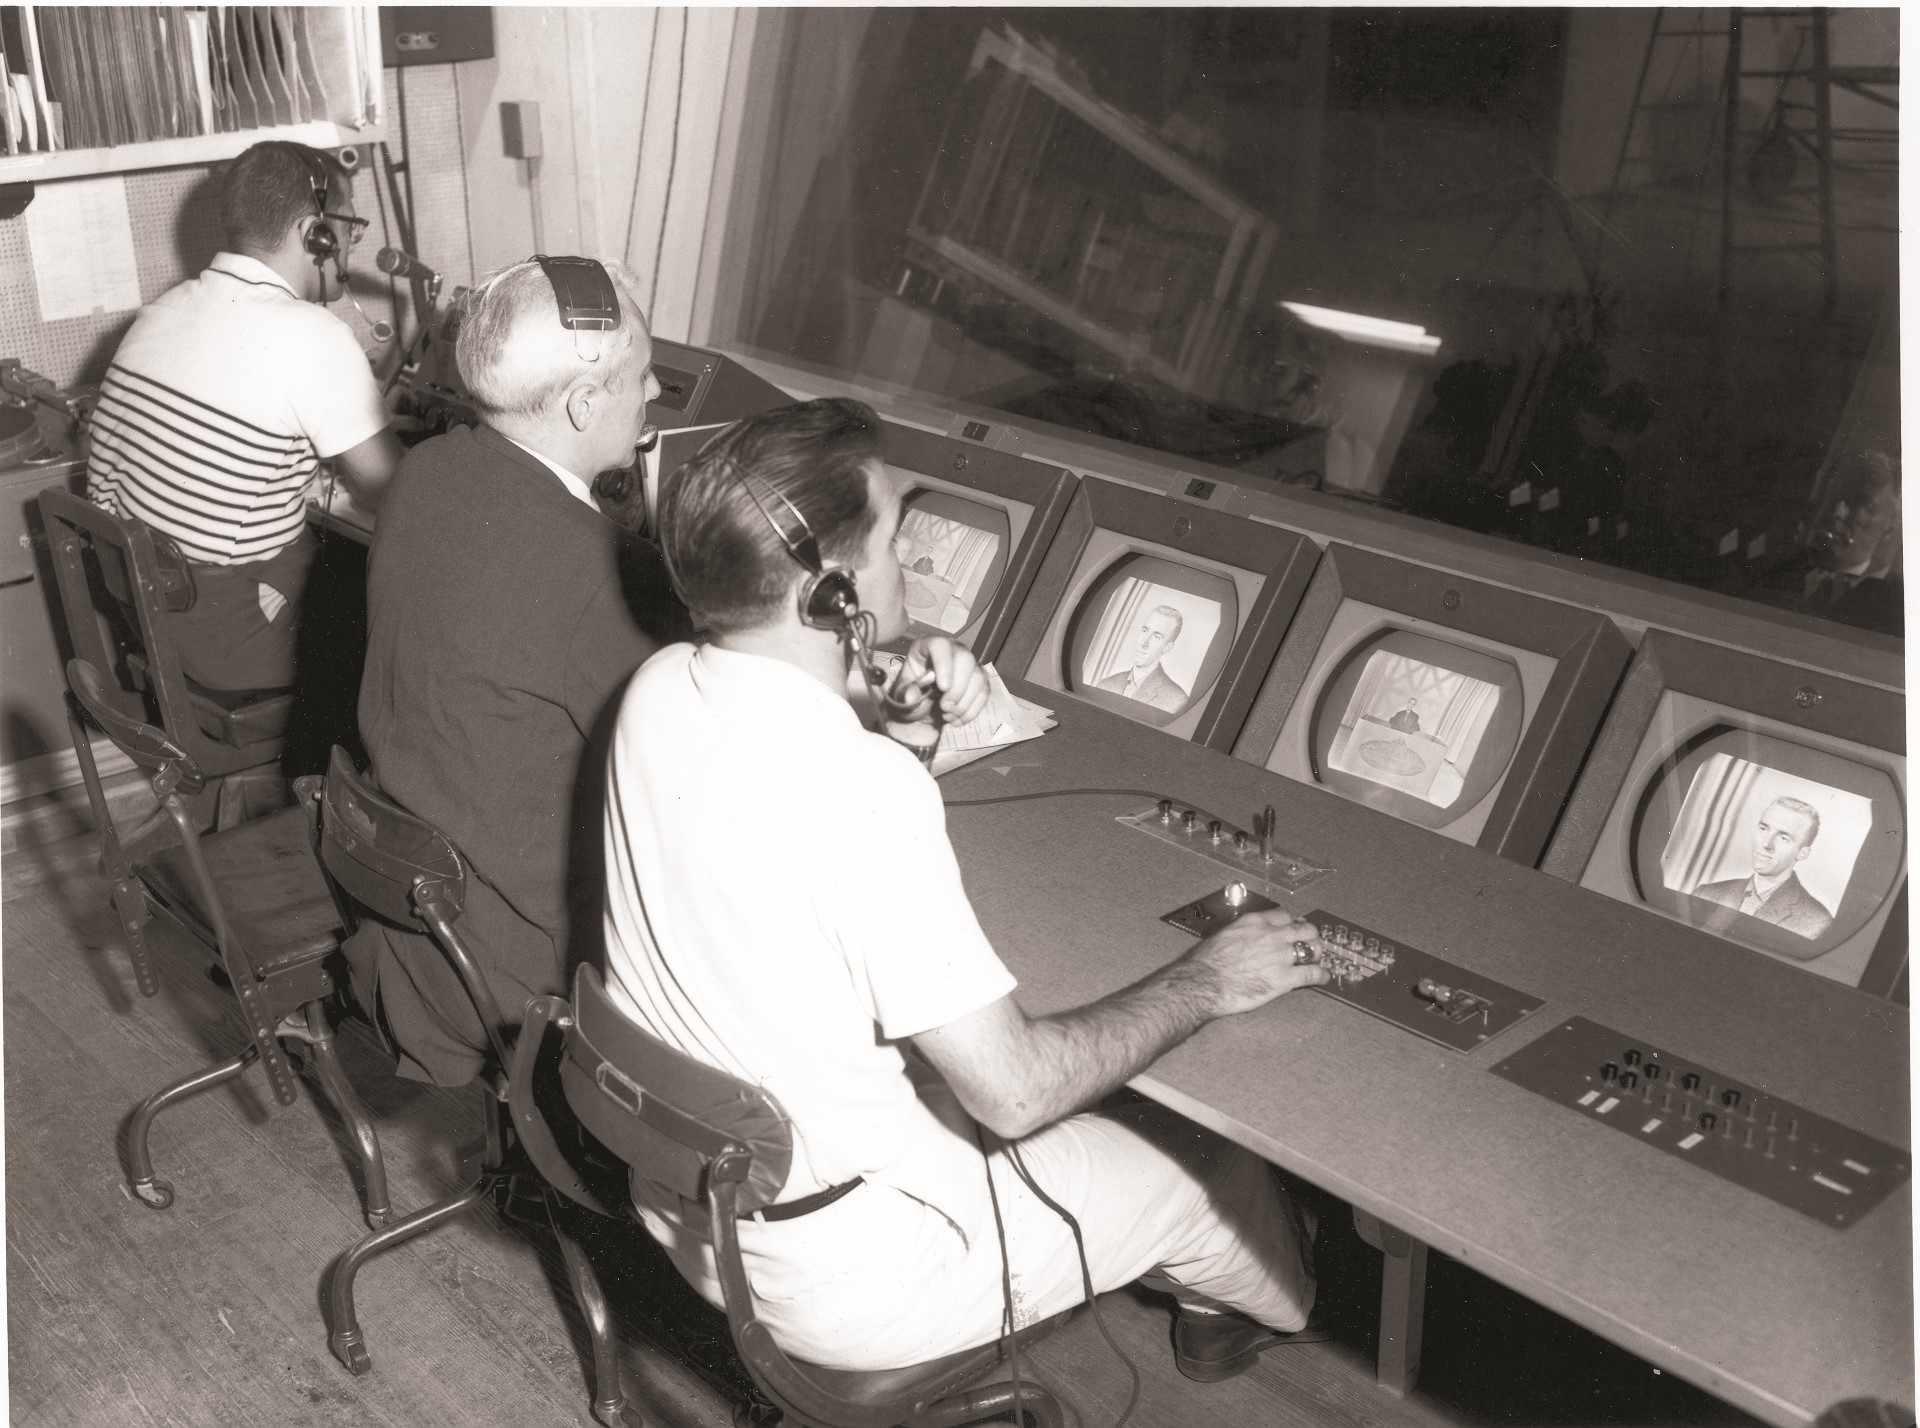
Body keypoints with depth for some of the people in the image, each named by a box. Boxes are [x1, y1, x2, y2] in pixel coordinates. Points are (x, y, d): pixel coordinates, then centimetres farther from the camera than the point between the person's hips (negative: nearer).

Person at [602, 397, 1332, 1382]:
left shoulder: (660, 690, -8)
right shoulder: (863, 790, -34)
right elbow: (1013, 1089, -27)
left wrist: (877, 703, -3)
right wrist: (1203, 985, -12)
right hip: (840, 1286, -8)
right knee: (1212, 1173, 13)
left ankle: (1226, 1305, 49)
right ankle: (1294, 1305, 47)